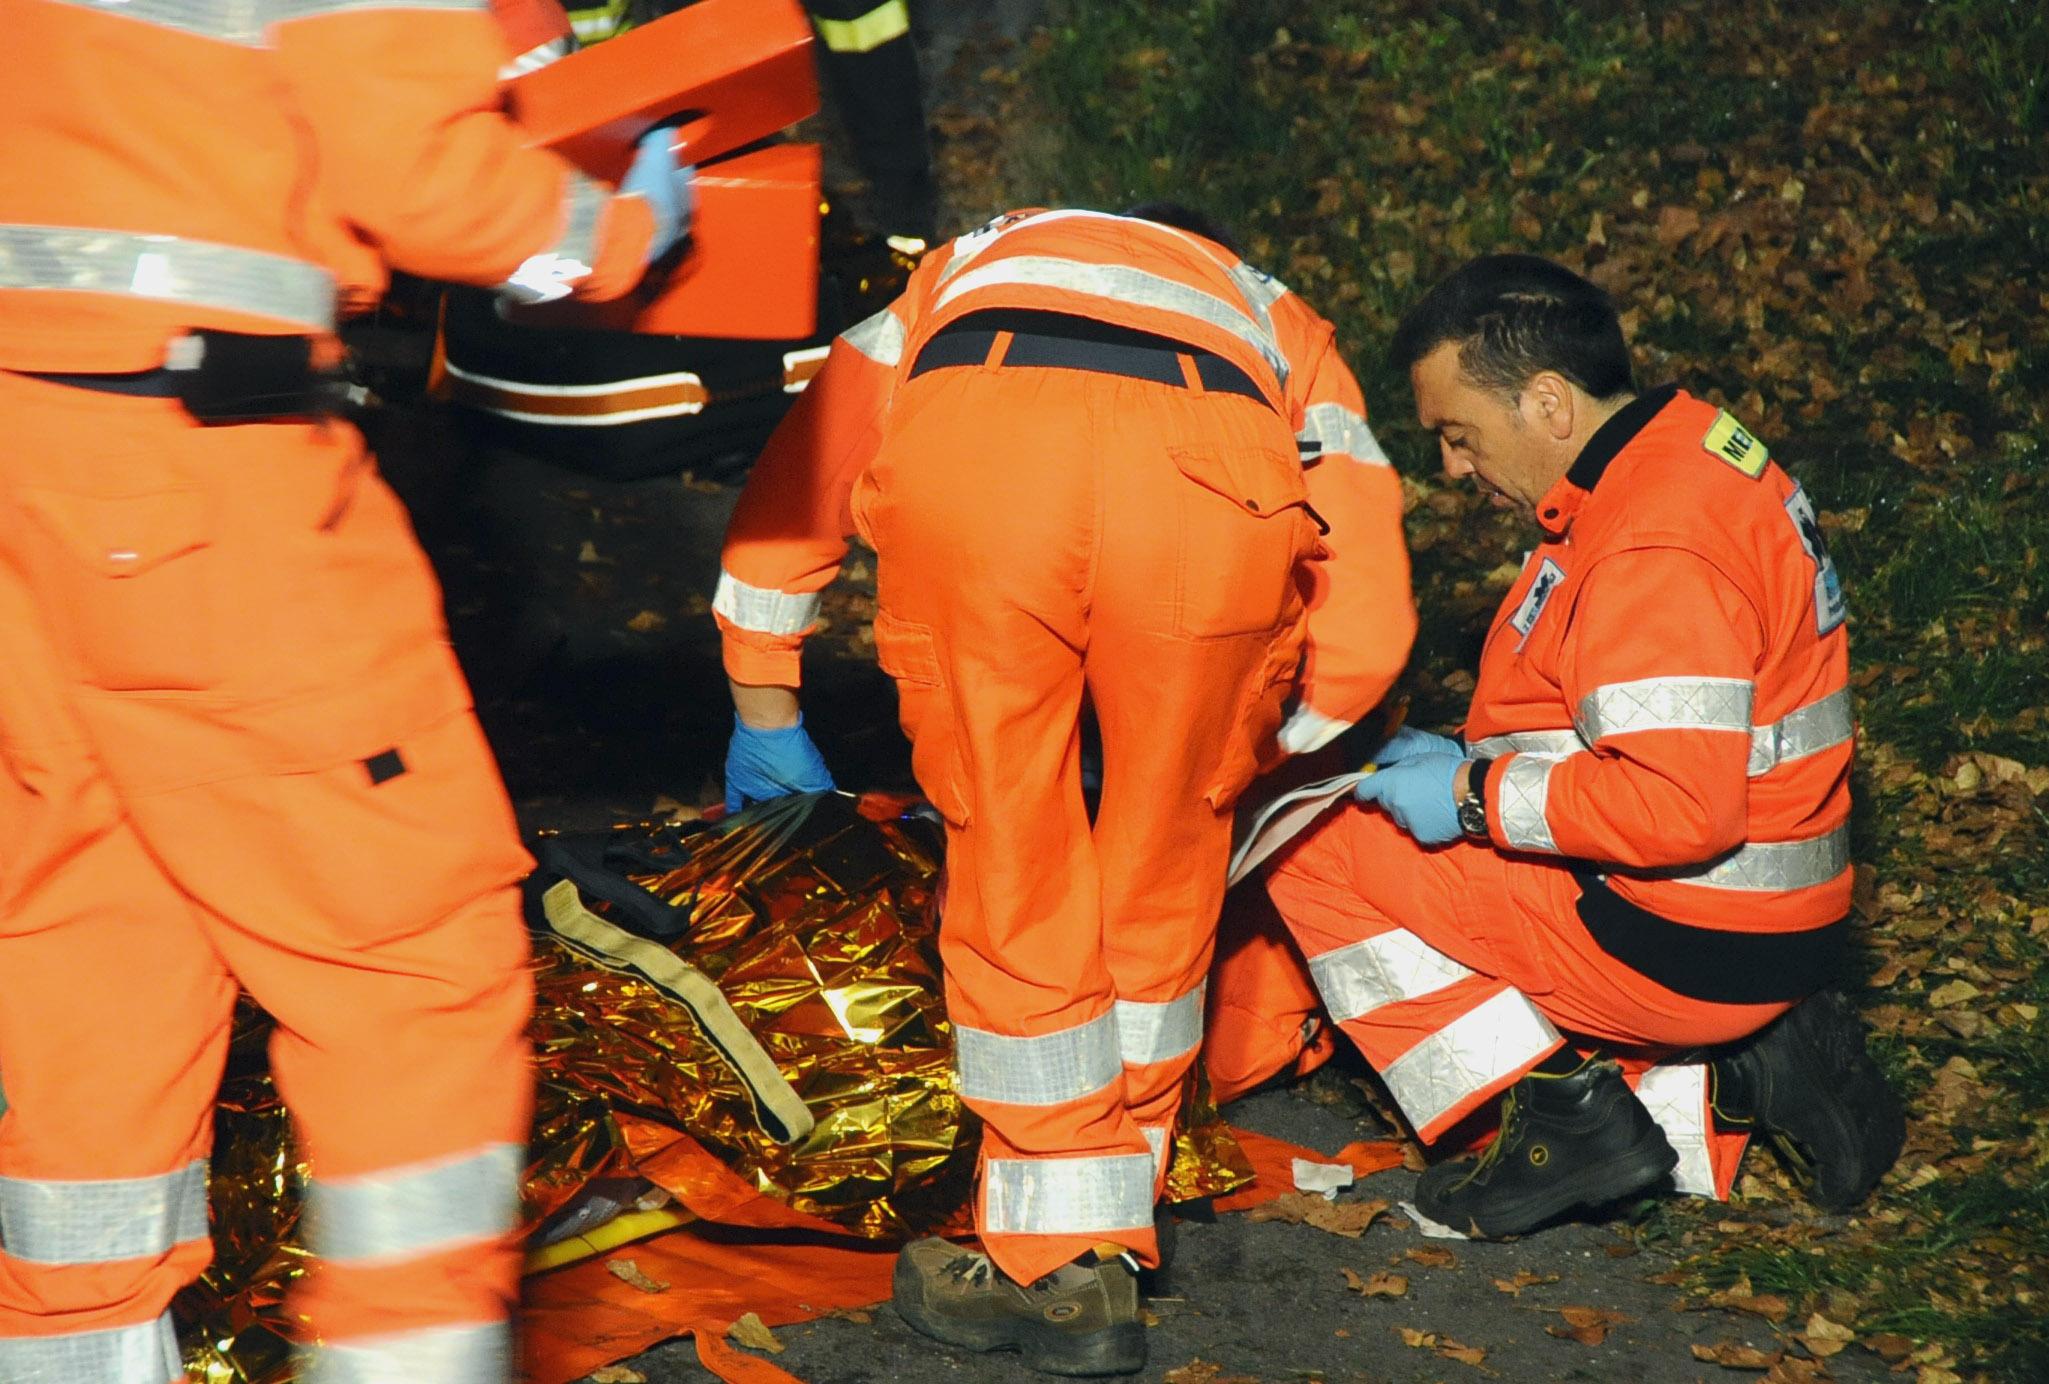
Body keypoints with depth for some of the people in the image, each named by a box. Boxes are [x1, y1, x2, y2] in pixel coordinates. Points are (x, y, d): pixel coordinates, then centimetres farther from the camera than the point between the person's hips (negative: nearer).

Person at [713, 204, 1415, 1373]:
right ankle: (1112, 1230, 29)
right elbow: (1368, 630, 29)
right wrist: (1230, 761, 45)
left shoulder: (970, 268, 47)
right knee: (1164, 869, 21)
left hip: (964, 452, 0)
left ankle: (1056, 1265, 21)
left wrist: (767, 720, 49)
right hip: (1215, 484, 0)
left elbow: (792, 479, 38)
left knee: (1014, 874, 15)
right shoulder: (1284, 328, 42)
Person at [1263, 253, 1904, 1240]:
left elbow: (1680, 808, -30)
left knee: (1308, 840, -7)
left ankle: (1565, 1117, -7)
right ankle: (1749, 1073, 11)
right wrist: (1470, 752, 12)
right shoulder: (1697, 451, 9)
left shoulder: (1653, 549, -24)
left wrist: (1475, 794, -19)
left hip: (1686, 950, -10)